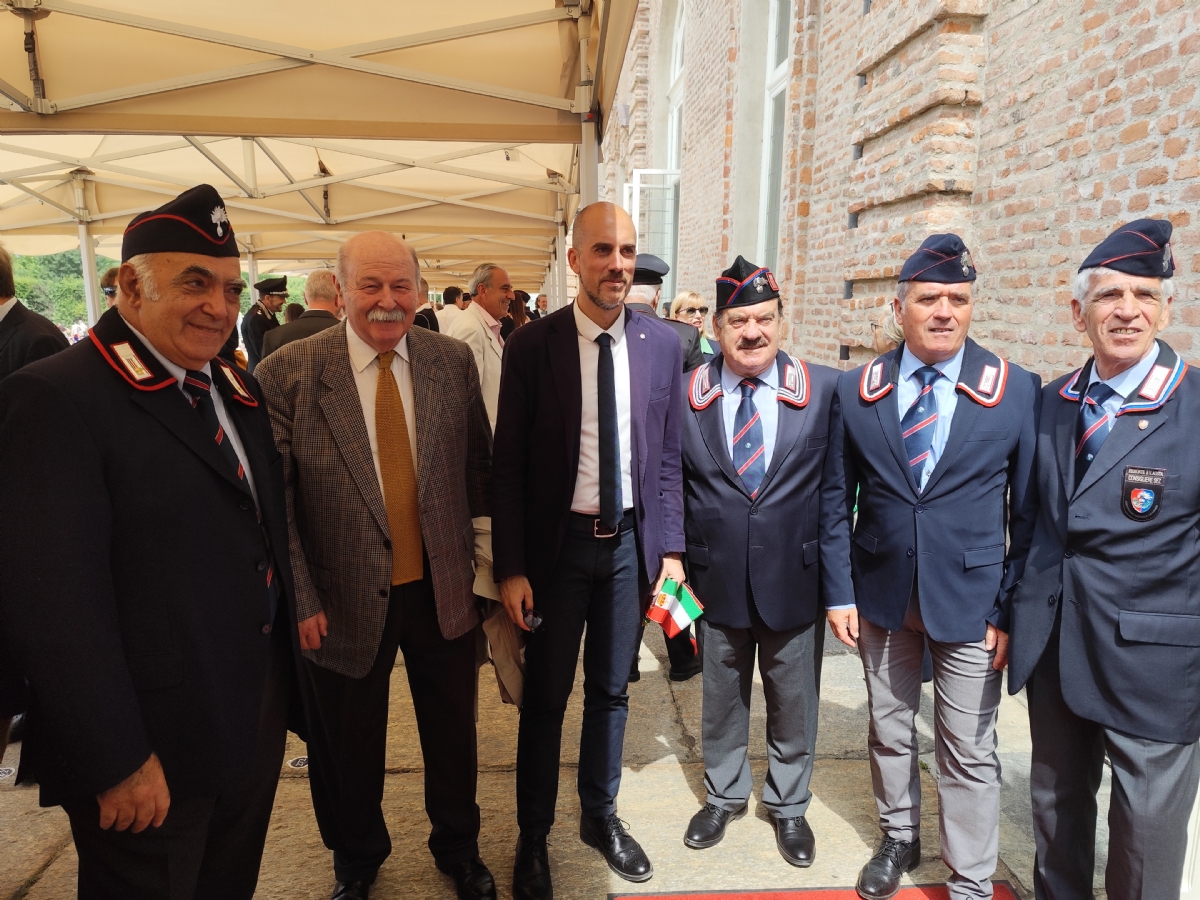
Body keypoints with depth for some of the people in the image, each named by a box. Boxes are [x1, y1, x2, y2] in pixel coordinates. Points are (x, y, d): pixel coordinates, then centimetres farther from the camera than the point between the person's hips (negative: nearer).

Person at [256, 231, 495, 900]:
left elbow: (478, 468, 2)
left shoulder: (454, 361, -3)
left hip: (443, 592, 2)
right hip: (345, 604, -1)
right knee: (351, 748, 20)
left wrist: (486, 562, 1)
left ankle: (458, 846, 48)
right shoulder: (288, 373, -11)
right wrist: (300, 598, -12)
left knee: (454, 735, 20)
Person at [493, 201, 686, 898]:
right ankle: (534, 836, 34)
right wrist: (511, 567, -9)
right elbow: (508, 465, -7)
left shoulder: (662, 345, -1)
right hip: (558, 542, -2)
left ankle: (601, 816, 41)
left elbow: (669, 459, 4)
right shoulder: (532, 346, -9)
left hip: (631, 541, 3)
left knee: (612, 690, 18)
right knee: (546, 698, 12)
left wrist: (671, 549, 2)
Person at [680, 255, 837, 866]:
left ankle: (789, 804, 43)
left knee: (794, 702, 17)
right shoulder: (685, 395, -5)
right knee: (722, 698, 20)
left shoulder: (825, 390, -7)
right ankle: (724, 796, 45)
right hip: (718, 579, 1)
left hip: (796, 579, 0)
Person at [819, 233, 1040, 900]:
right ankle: (899, 838, 43)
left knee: (969, 751, 9)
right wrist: (838, 591, -2)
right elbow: (835, 500, 2)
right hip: (881, 596, 2)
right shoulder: (856, 391, -2)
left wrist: (1012, 610, -6)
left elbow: (1030, 513, -4)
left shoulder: (1018, 393, -7)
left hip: (970, 600, -2)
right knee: (889, 729, 18)